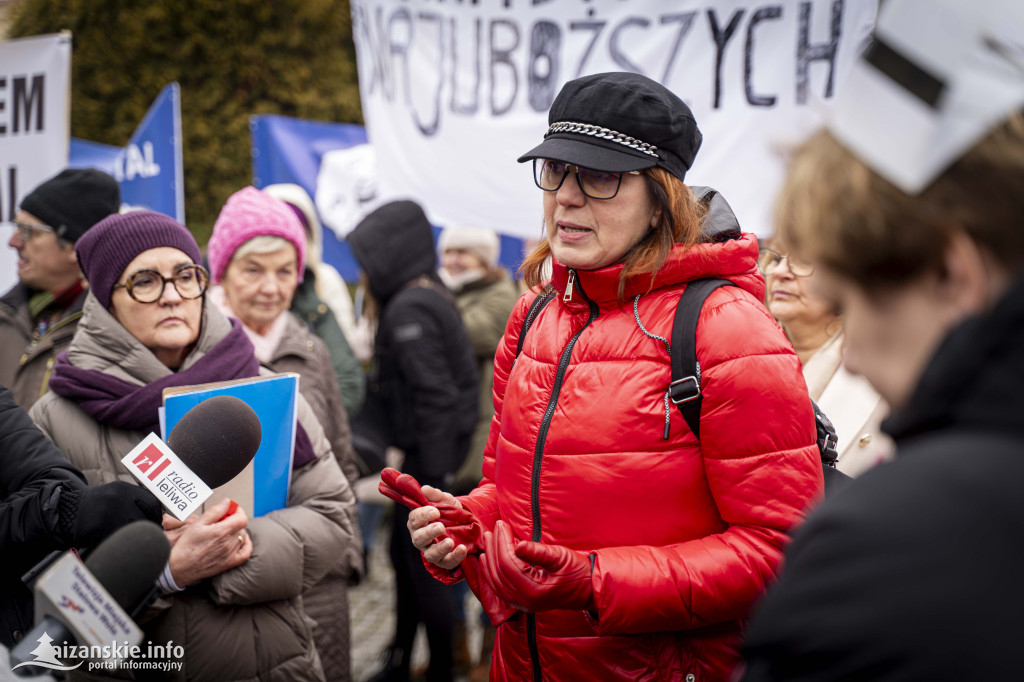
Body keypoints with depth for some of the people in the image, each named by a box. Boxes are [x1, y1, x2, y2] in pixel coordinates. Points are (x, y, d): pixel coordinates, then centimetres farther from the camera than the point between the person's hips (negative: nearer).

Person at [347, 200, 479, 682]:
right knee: (404, 554, 18)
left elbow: (435, 394, -24)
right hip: (431, 449, 10)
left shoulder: (408, 309, -19)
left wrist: (434, 471, -22)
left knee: (422, 566, 1)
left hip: (427, 455, -10)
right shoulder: (432, 295, 10)